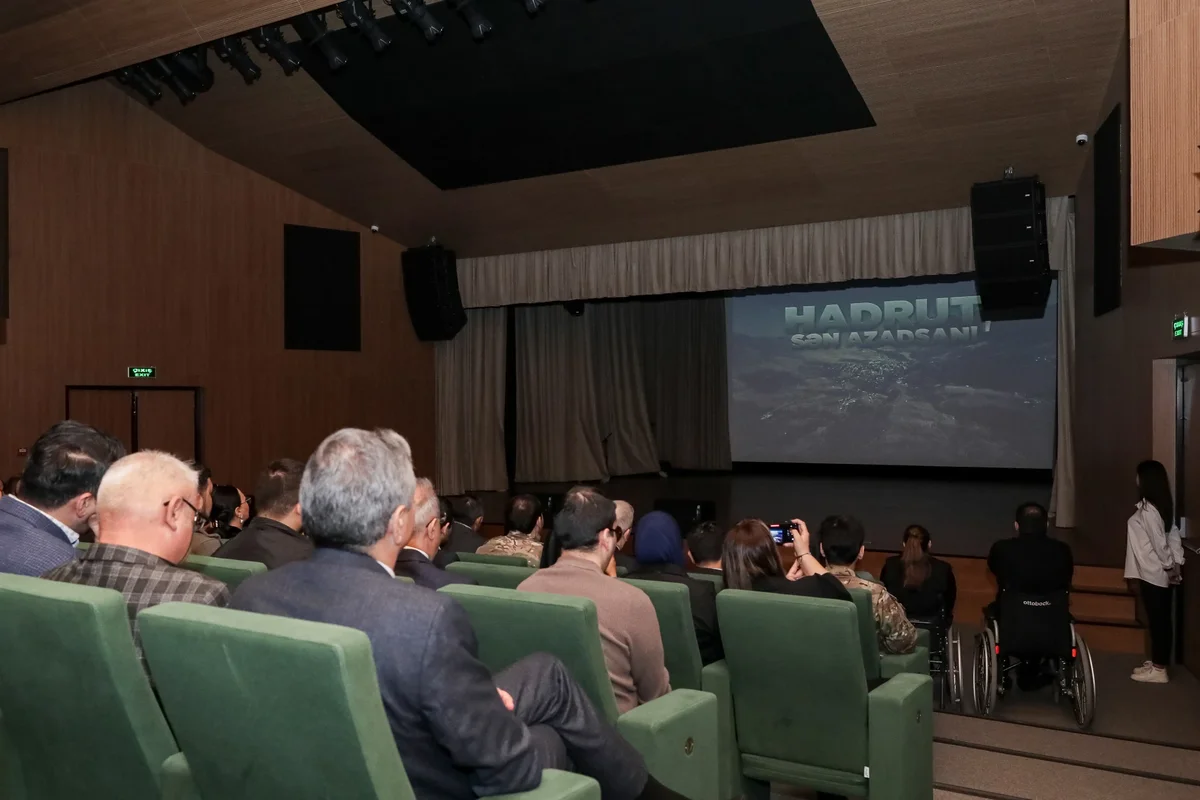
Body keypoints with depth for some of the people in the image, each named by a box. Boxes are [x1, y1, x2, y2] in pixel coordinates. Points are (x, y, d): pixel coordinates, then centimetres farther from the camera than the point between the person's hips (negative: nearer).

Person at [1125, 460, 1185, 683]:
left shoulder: (1146, 509, -20)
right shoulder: (1165, 505, 8)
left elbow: (1158, 541, -21)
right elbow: (1173, 534, 8)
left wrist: (1168, 566, -11)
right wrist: (1177, 562, 3)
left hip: (1153, 574, -9)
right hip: (1162, 573, 9)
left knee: (1157, 620, -1)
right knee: (1161, 619, 14)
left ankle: (1159, 670, 6)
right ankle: (1156, 663, 24)